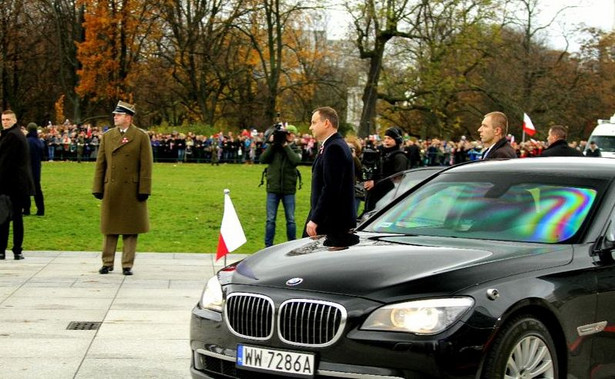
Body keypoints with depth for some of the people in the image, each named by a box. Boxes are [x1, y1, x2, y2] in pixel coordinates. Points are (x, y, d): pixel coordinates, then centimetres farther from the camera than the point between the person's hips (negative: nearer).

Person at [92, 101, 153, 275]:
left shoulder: (141, 137, -1)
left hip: (132, 191, -3)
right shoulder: (107, 136, 9)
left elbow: (146, 165, -3)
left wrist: (144, 189, -8)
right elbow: (100, 164, 9)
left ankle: (127, 265, 10)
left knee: (131, 230, 3)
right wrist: (97, 188, 3)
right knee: (109, 228, 9)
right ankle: (107, 263, 18)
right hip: (111, 190, 3)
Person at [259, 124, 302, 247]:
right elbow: (263, 159, -7)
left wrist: (286, 146, -12)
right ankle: (268, 246, 7)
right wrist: (271, 145, -12)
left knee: (290, 219, 5)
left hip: (289, 189, 0)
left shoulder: (295, 150, 6)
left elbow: (296, 161, -14)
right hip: (273, 188, 0)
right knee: (270, 219, 2)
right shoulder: (273, 148, 6)